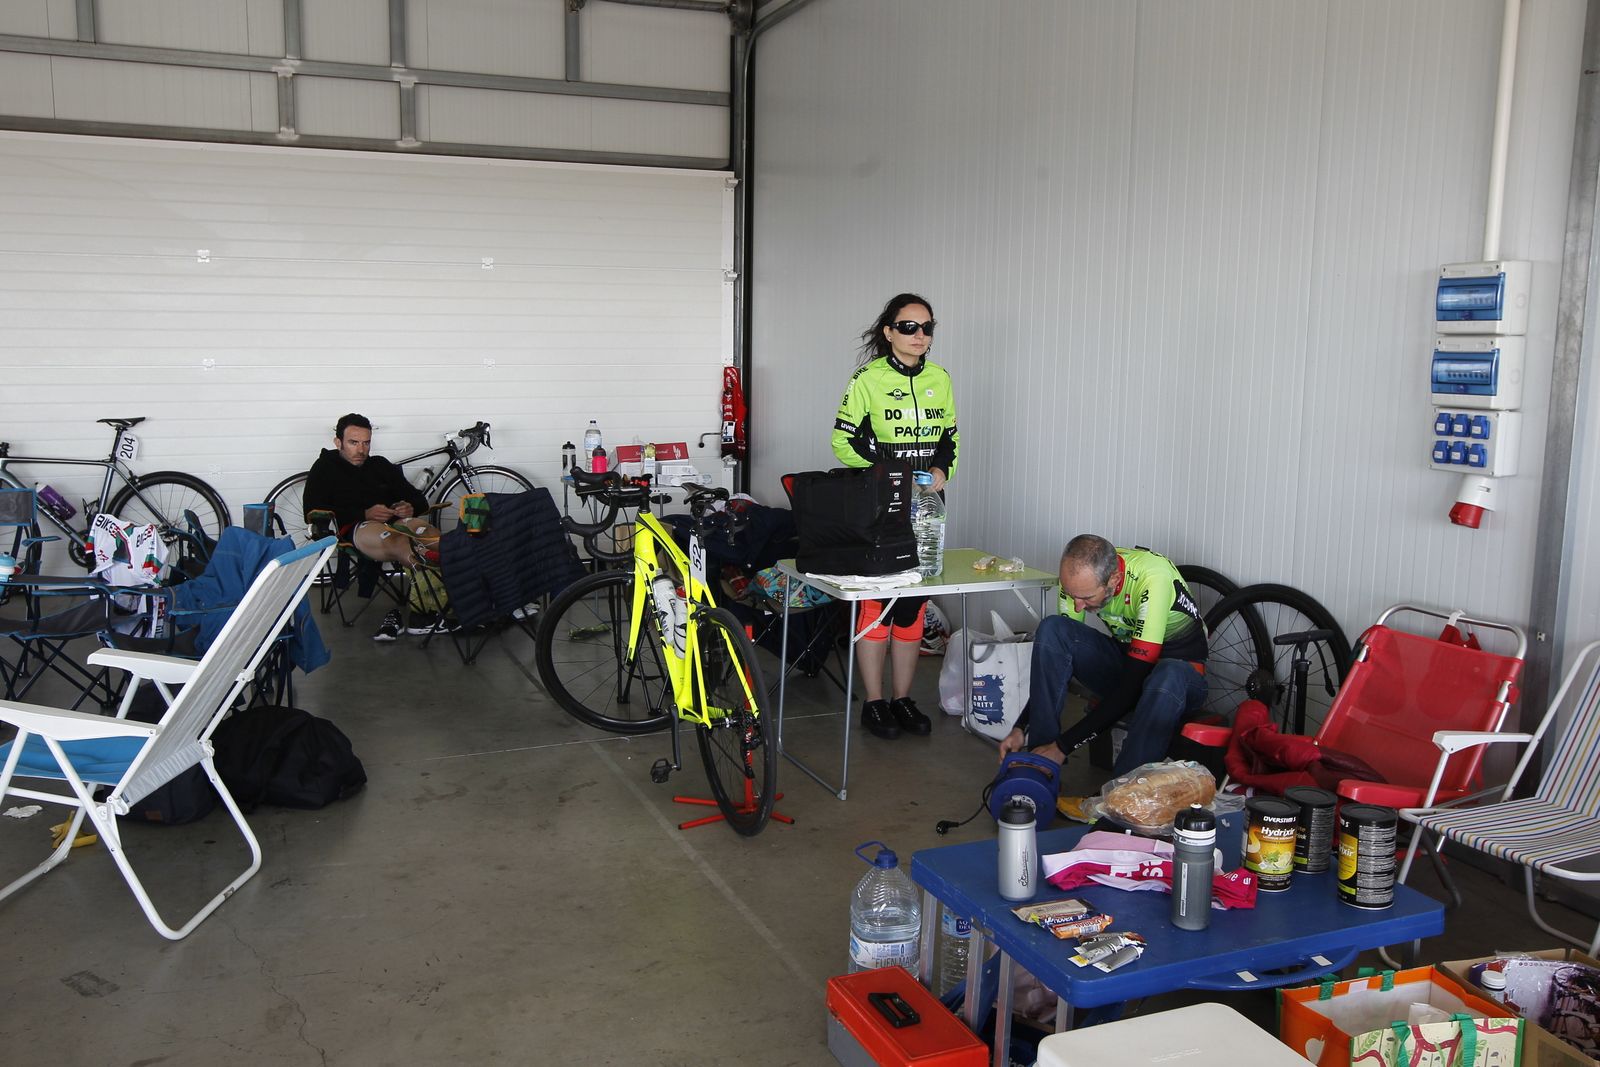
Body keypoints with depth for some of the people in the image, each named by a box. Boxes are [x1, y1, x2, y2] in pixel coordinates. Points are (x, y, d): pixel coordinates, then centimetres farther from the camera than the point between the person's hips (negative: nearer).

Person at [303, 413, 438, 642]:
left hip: (395, 521, 4)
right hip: (355, 528, -4)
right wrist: (364, 514, -9)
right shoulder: (325, 469, 18)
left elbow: (420, 501, 28)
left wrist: (410, 508, 0)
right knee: (394, 540, -40)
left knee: (431, 534, -34)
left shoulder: (381, 466, 30)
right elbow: (313, 514, 2)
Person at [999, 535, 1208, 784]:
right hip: (1123, 658, 5)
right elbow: (1053, 654, -6)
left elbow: (1132, 686, -33)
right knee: (1051, 629, -20)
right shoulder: (1080, 577, -17)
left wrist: (1064, 745, -31)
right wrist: (1022, 728, -16)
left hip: (1181, 668, -5)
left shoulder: (1153, 579, -34)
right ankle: (1037, 765, -20)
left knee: (1167, 678, -41)